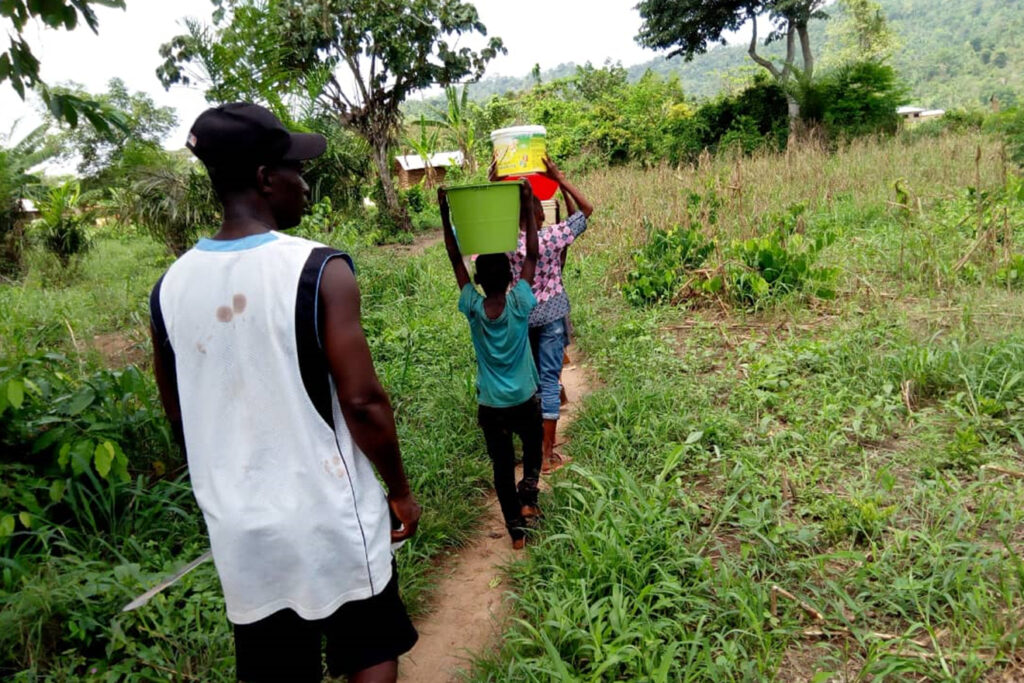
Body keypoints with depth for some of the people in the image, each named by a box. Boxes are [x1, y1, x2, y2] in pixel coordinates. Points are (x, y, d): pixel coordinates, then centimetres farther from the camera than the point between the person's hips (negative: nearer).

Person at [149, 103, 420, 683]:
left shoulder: (170, 286, -2)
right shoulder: (319, 270, -17)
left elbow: (182, 420, 8)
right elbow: (363, 402, -17)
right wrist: (401, 490, -2)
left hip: (239, 526, 5)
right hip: (331, 517, -5)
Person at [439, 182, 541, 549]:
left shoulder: (473, 309, -13)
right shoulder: (519, 306, -16)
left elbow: (457, 262, -4)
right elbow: (532, 256, -9)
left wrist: (445, 216, -1)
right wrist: (527, 208, -6)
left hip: (490, 407, 1)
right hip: (525, 402, 0)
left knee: (502, 468, 14)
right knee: (533, 448, 29)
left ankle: (516, 531, 21)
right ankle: (528, 495, 10)